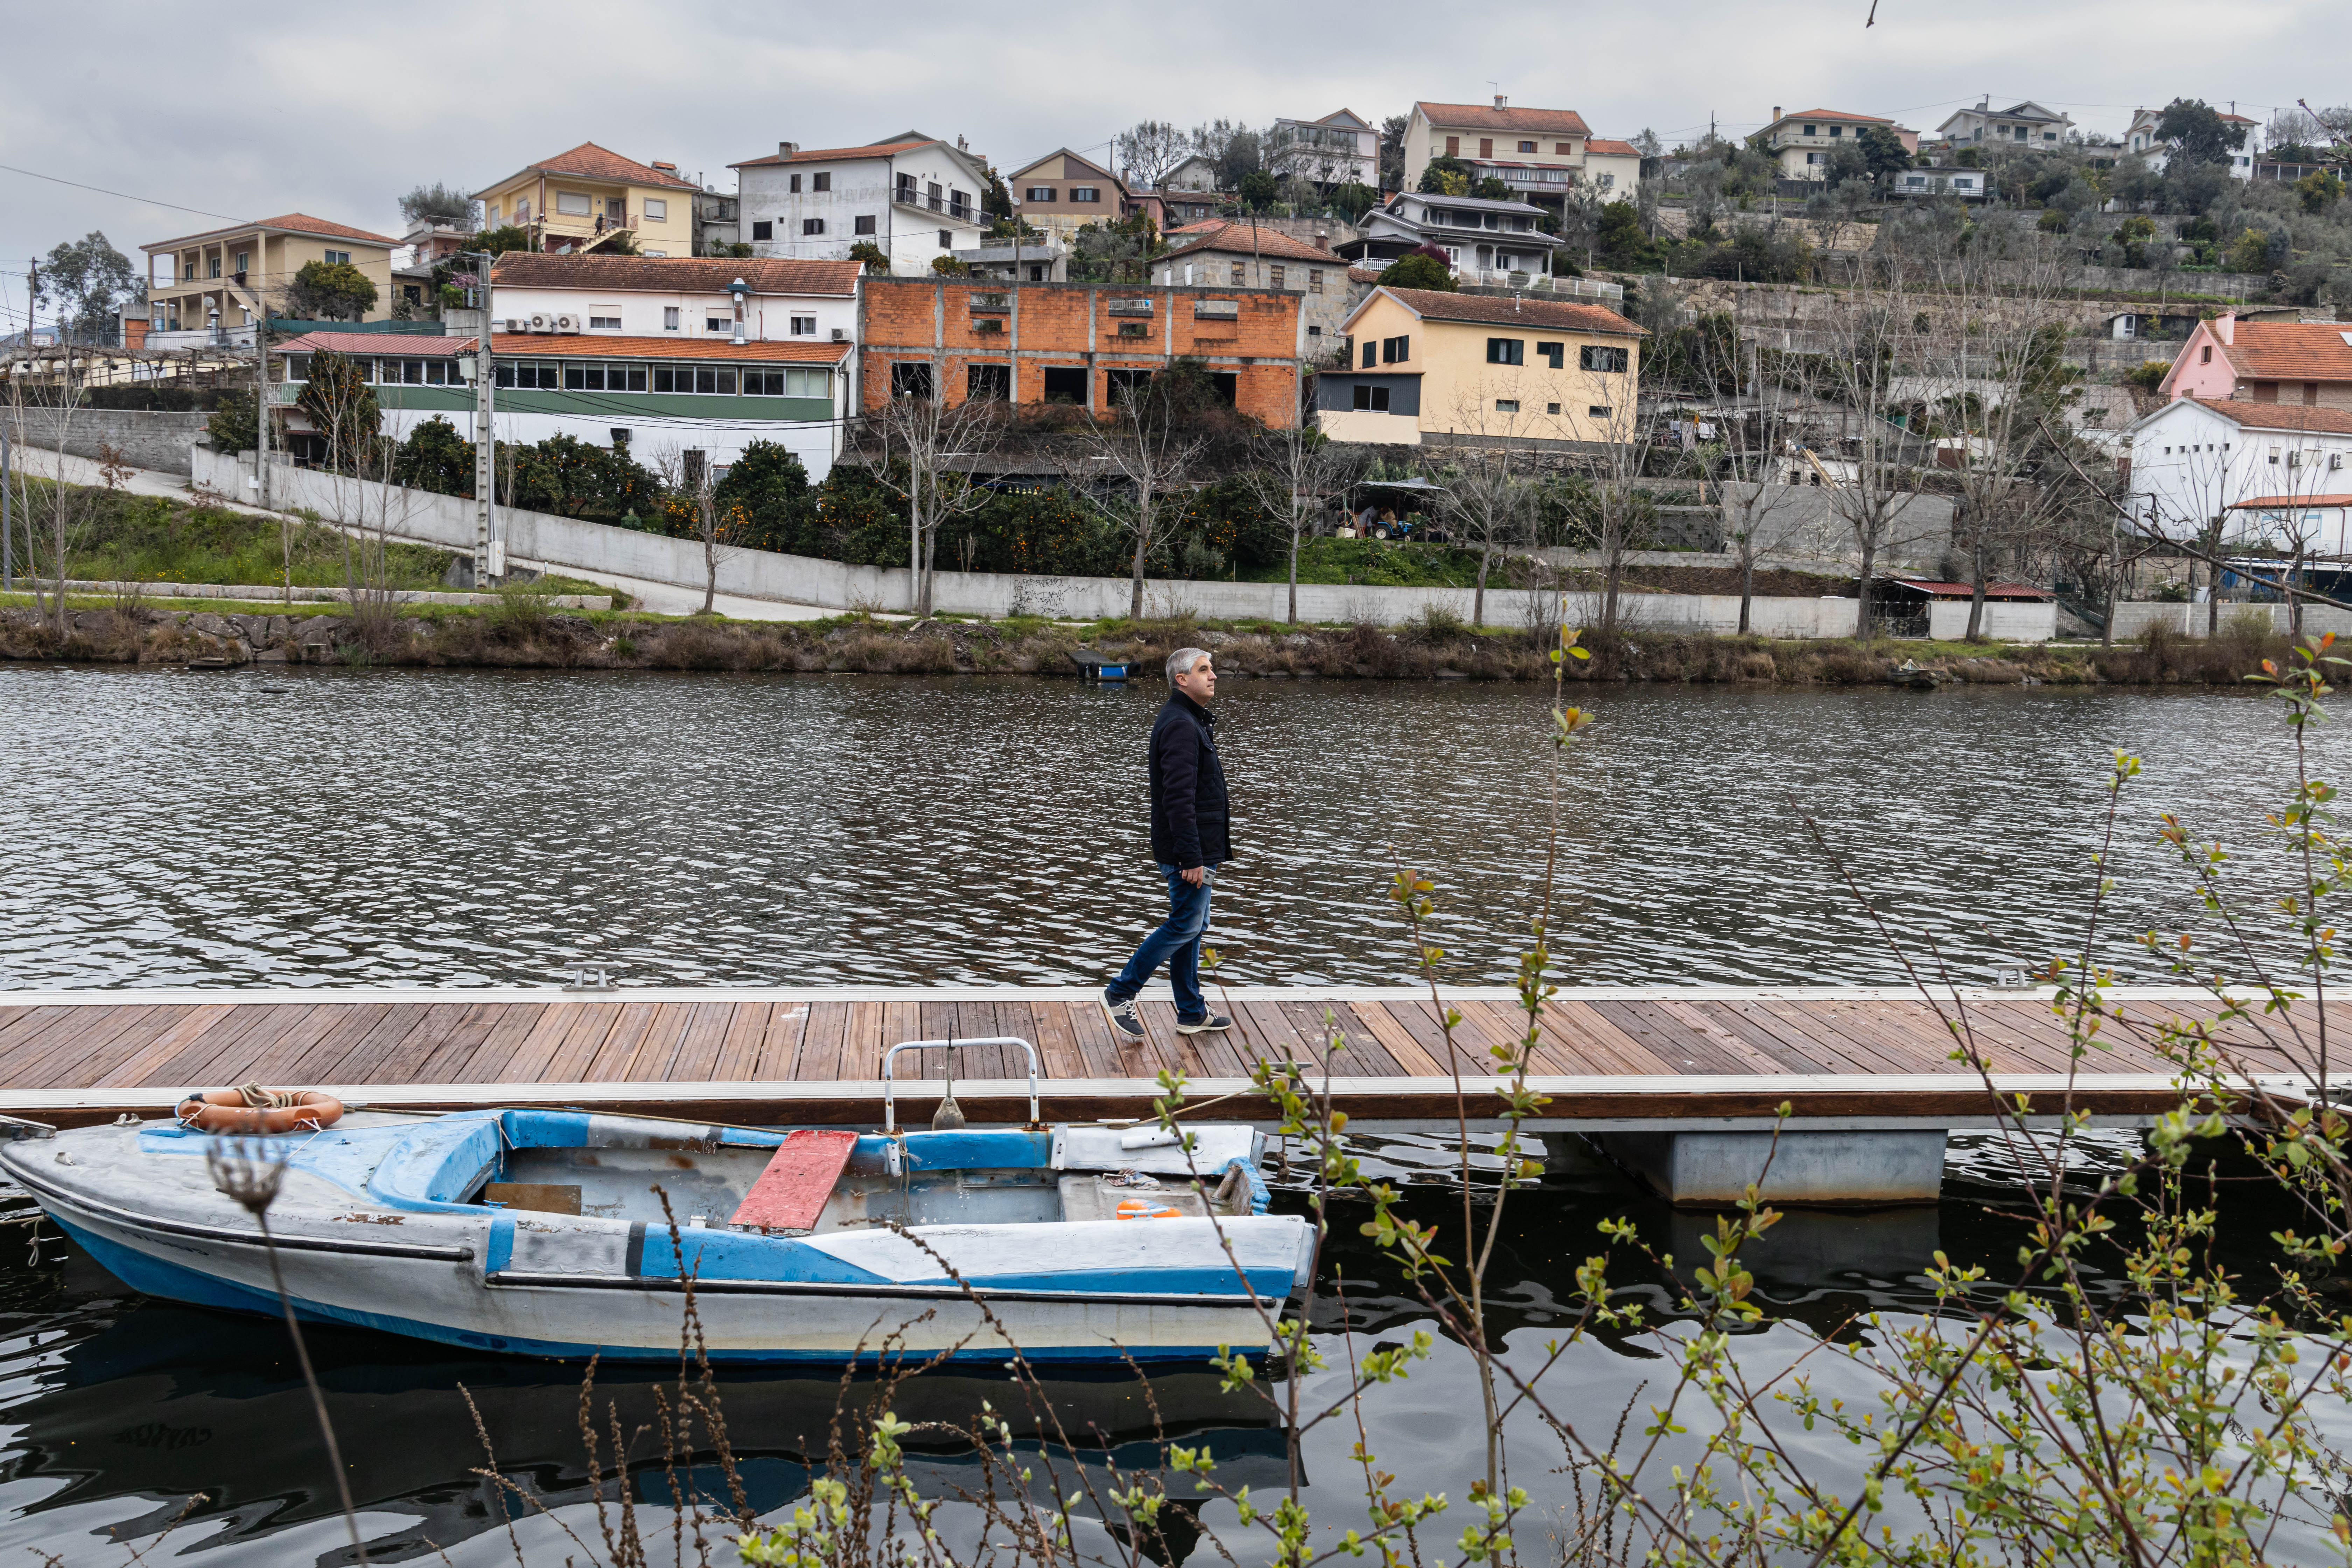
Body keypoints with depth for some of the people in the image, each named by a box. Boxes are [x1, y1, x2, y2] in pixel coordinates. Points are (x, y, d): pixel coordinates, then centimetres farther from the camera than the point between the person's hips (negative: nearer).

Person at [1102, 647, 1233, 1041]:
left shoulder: (1192, 721, 17)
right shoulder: (1181, 725, -18)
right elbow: (1178, 798, -24)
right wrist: (1191, 858, -26)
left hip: (1198, 847, 11)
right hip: (1190, 849, -11)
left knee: (1191, 927, 13)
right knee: (1185, 925, -6)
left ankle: (1193, 1013, 20)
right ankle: (1121, 994, 1)